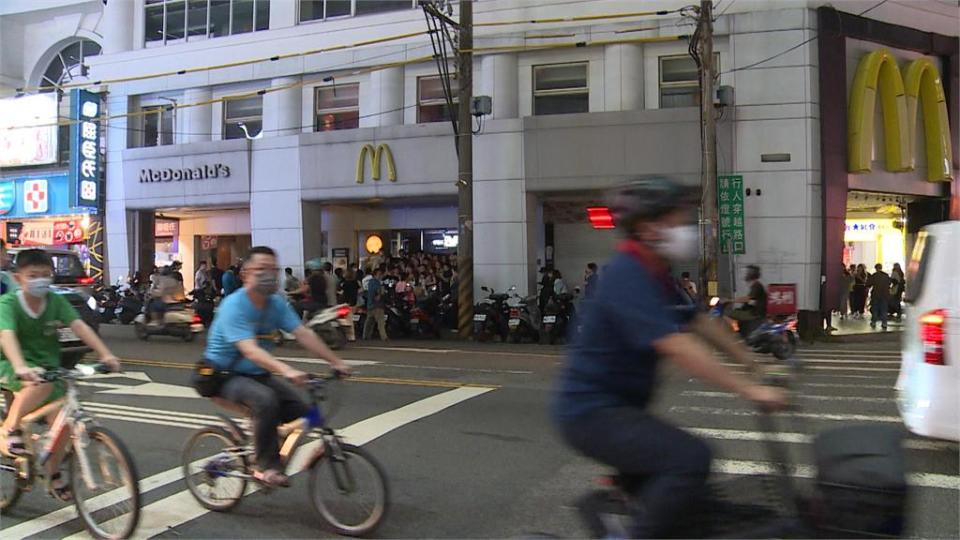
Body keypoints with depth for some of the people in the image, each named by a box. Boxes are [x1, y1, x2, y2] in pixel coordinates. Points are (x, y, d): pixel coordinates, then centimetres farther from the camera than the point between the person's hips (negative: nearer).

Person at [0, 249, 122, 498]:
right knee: (42, 383, -37)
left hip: (48, 366, 4)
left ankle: (53, 474, 14)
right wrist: (21, 367, -52)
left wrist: (105, 354, -34)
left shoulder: (56, 302, -6)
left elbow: (79, 326, -19)